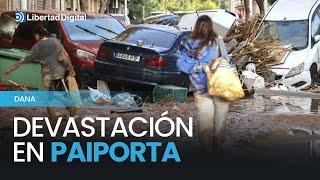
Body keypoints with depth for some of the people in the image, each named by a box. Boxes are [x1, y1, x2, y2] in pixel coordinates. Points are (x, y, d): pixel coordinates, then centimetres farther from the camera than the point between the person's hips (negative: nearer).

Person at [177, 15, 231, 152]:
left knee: (205, 124, 10)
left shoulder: (190, 45, -5)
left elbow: (181, 63, -11)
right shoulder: (218, 42, -8)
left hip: (201, 90, 1)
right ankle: (218, 148, 20)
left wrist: (200, 66, -9)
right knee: (220, 121, 13)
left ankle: (207, 150, 15)